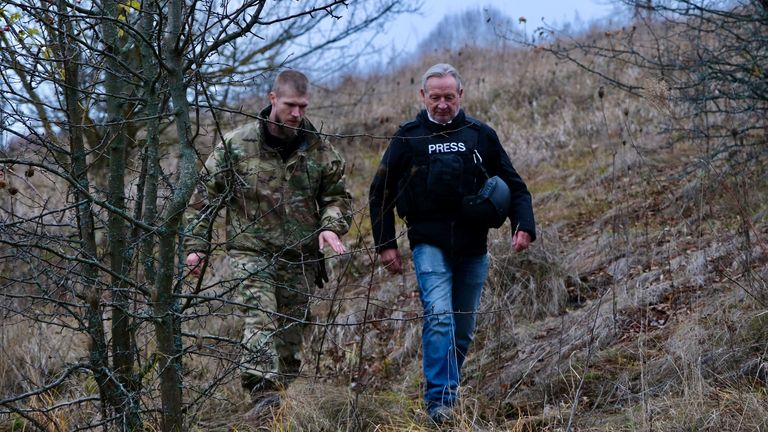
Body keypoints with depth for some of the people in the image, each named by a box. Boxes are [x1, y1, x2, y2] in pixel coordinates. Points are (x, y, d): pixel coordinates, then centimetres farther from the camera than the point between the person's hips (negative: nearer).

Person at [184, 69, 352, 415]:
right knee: (260, 317, -22)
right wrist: (196, 246, -1)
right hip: (251, 251, -3)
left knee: (291, 329, 9)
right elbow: (205, 197, 2)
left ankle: (283, 394, 20)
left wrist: (331, 227, -7)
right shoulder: (236, 145, -3)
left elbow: (338, 196, 14)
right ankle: (264, 392, -32)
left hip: (300, 257, 3)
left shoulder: (319, 150, 4)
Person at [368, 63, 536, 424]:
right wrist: (385, 244, 3)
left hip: (473, 247, 3)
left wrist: (523, 225, -5)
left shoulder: (481, 135, 7)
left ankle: (449, 392, 26)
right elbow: (381, 192, 9)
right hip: (429, 243, -3)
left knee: (464, 327, 9)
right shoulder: (409, 137, 3)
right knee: (439, 316, -20)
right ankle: (439, 402, -24)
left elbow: (513, 184, 11)